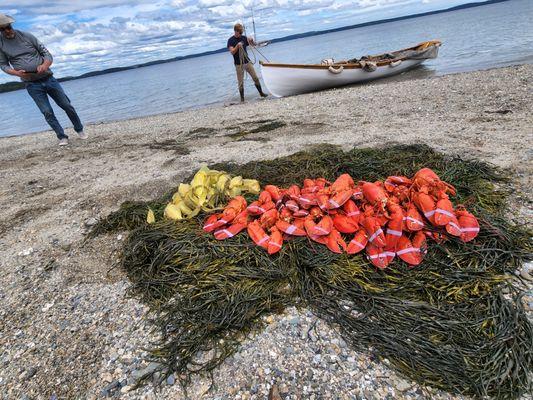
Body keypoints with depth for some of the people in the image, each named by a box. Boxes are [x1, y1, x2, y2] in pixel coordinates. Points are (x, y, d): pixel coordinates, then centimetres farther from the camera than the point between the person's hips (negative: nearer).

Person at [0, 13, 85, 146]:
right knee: (47, 112, -6)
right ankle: (62, 137, 3)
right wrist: (17, 73, -13)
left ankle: (79, 130, 20)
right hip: (32, 85, 0)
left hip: (48, 78, 1)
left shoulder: (26, 36, 2)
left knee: (67, 106, 4)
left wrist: (45, 65, -17)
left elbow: (46, 54, 4)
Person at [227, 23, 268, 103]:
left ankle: (261, 93, 15)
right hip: (239, 64, -4)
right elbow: (232, 52, -16)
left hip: (247, 62, 4)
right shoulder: (231, 40, -5)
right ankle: (242, 99, 6)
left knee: (255, 78, 4)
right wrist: (237, 46, -31)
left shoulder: (244, 38, 7)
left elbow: (253, 44, 10)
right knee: (241, 82, -1)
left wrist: (251, 40, -12)